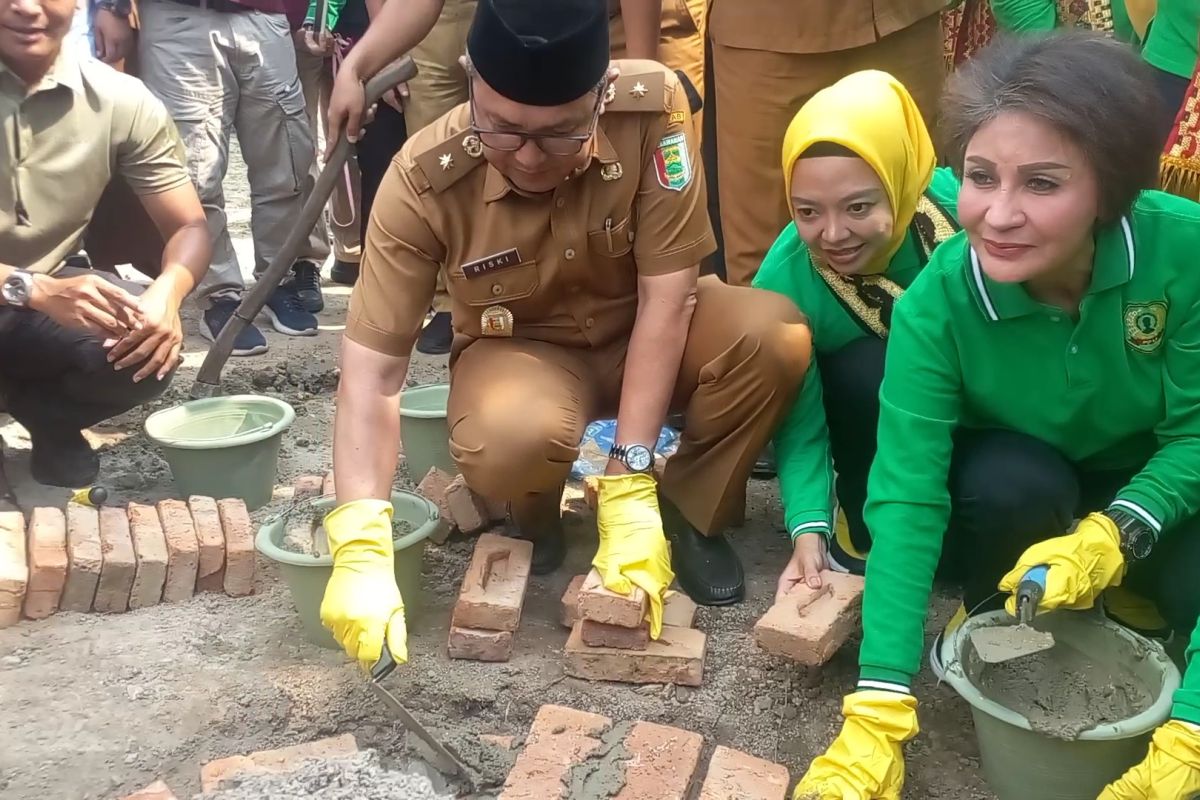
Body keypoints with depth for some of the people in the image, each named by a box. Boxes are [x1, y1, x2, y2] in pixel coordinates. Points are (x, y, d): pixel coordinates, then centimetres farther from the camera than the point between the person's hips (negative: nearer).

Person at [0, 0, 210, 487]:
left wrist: (167, 291, -31)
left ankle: (47, 416, 9)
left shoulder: (121, 101, -12)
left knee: (146, 355, -26)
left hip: (52, 292, 3)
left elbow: (190, 228, -9)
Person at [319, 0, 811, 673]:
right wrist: (361, 549, -37)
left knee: (777, 335, -30)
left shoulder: (653, 107, -27)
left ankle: (687, 510, -1)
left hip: (648, 335, 2)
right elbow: (372, 371, -25)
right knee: (509, 444, -36)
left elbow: (665, 300, -24)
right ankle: (536, 514, 3)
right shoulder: (424, 181, -27)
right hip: (522, 349, -1)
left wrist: (629, 488, -29)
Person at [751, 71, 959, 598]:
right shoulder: (783, 278, -26)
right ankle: (866, 543, -10)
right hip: (873, 411, -1)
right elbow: (801, 424, -21)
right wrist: (809, 531, -34)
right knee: (866, 369, -33)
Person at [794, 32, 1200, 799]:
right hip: (1015, 496, 0)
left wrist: (1113, 534, -36)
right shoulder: (937, 301, -29)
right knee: (1009, 480, -34)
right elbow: (906, 499, -32)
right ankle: (998, 628, -3)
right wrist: (878, 716, -38)